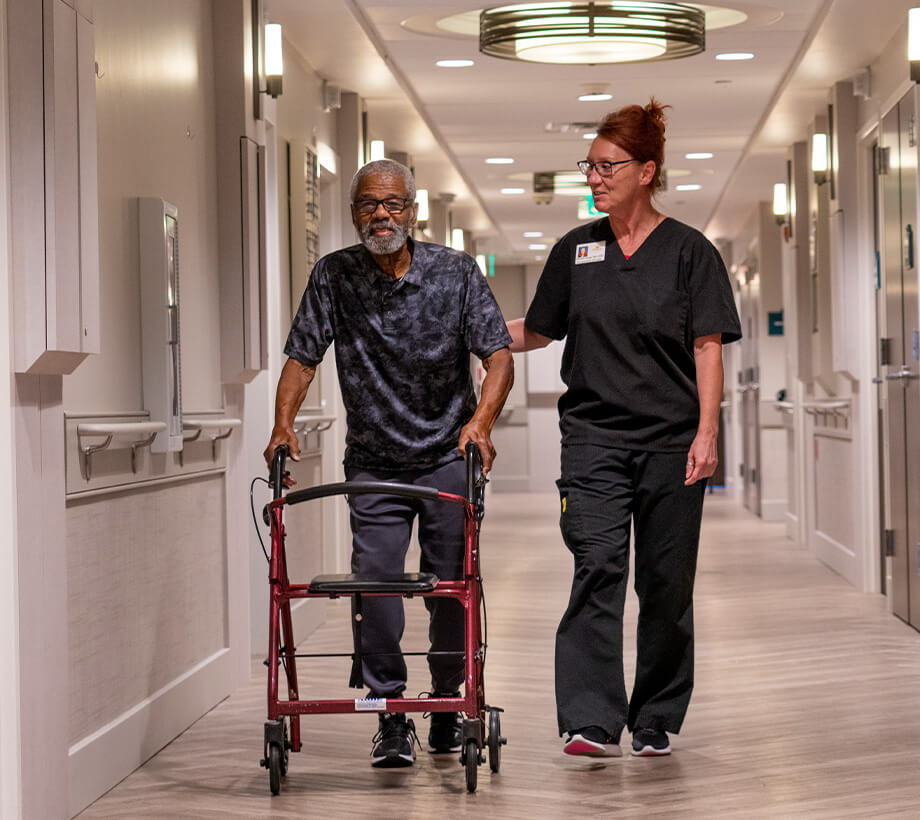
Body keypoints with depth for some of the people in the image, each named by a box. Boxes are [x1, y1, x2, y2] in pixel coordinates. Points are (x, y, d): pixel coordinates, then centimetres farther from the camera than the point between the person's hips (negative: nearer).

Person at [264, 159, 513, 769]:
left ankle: (449, 702, 23)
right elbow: (302, 358, -1)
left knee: (452, 587, 3)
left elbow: (498, 357, -9)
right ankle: (392, 716, 1)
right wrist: (284, 422, -17)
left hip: (449, 458, 0)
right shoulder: (334, 276, -1)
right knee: (375, 581, -9)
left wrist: (481, 420, -27)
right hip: (373, 464, 0)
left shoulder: (456, 272, -4)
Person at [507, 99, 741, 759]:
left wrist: (706, 433, -11)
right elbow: (536, 331, 18)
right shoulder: (575, 250, 10)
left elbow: (708, 348, -2)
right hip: (594, 437, 1)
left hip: (672, 441, -1)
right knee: (598, 568, -11)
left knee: (666, 582, 4)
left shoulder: (688, 251, 1)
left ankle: (656, 722, 16)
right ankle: (593, 722, -14)